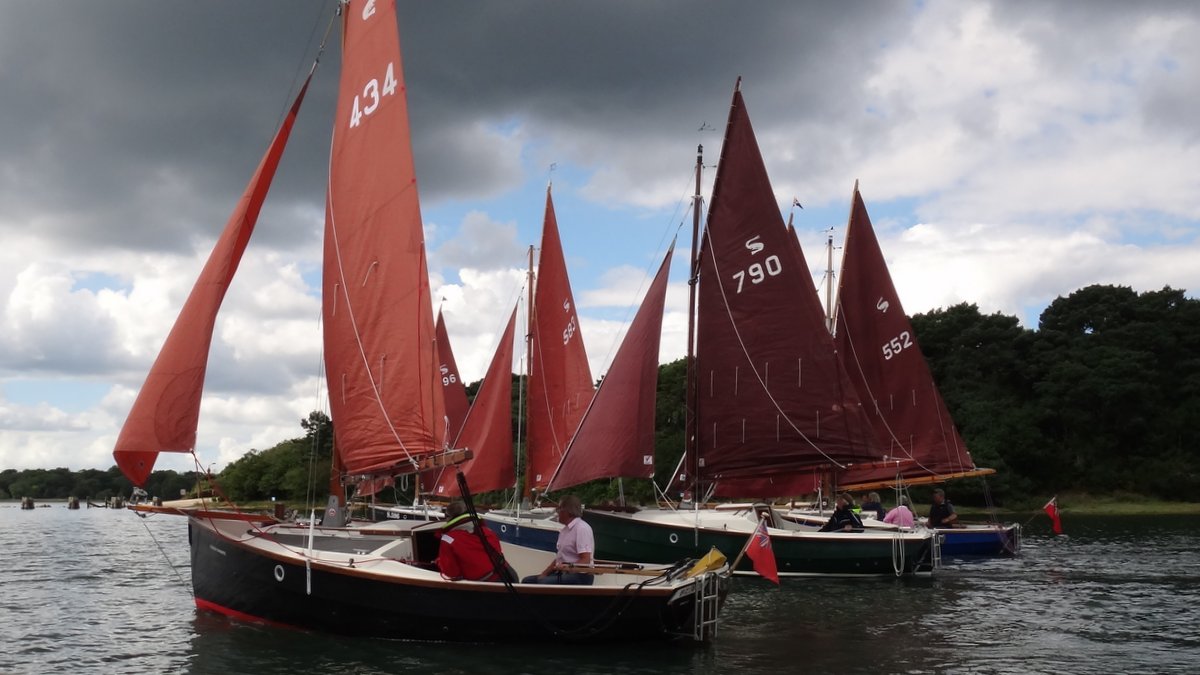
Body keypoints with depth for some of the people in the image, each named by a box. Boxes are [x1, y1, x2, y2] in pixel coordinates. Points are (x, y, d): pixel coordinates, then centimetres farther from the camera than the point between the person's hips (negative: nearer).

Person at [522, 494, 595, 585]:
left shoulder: (582, 528, -13)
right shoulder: (565, 529, 18)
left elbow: (585, 561, -20)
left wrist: (567, 567, -30)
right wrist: (544, 574, 7)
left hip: (580, 576, -10)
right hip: (563, 573, 10)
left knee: (543, 583, -30)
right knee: (527, 581, 2)